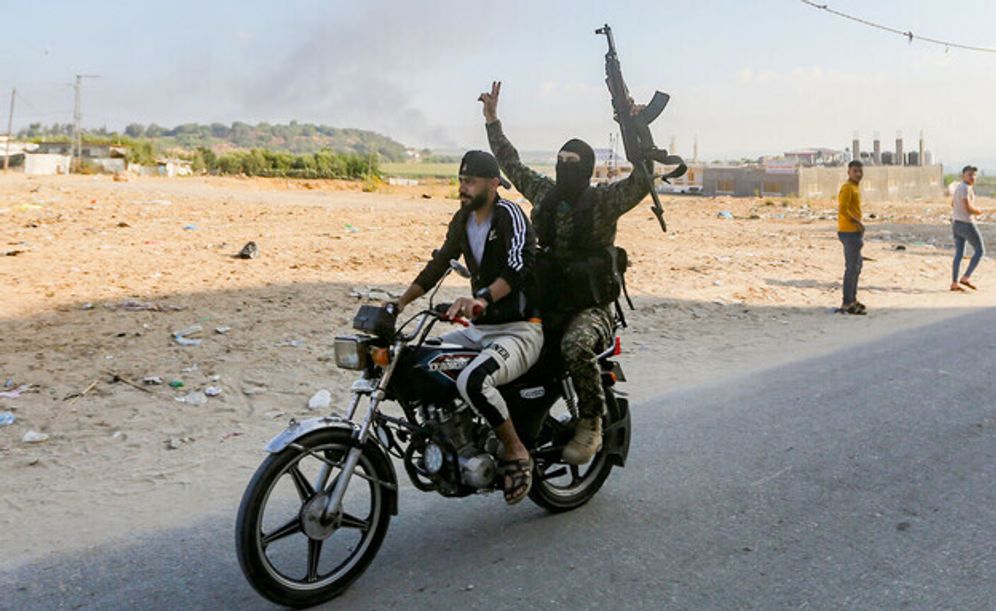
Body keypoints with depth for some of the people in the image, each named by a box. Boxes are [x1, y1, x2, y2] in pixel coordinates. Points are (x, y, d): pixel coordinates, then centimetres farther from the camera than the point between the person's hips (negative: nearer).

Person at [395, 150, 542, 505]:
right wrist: (399, 303, 8)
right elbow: (439, 263, 16)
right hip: (480, 329, 9)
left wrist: (482, 299, -46)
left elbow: (519, 267, -31)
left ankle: (516, 452, -12)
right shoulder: (463, 219, 11)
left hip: (520, 329, -9)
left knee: (472, 381, -34)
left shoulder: (510, 215, -14)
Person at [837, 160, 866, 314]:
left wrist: (860, 231, 17)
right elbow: (842, 209, -24)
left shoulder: (855, 188, 17)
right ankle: (847, 303, -7)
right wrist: (859, 222, -18)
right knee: (852, 268, -9)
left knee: (857, 266, 17)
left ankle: (852, 299, 27)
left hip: (855, 232, 10)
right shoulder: (847, 188, -14)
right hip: (849, 232, -10)